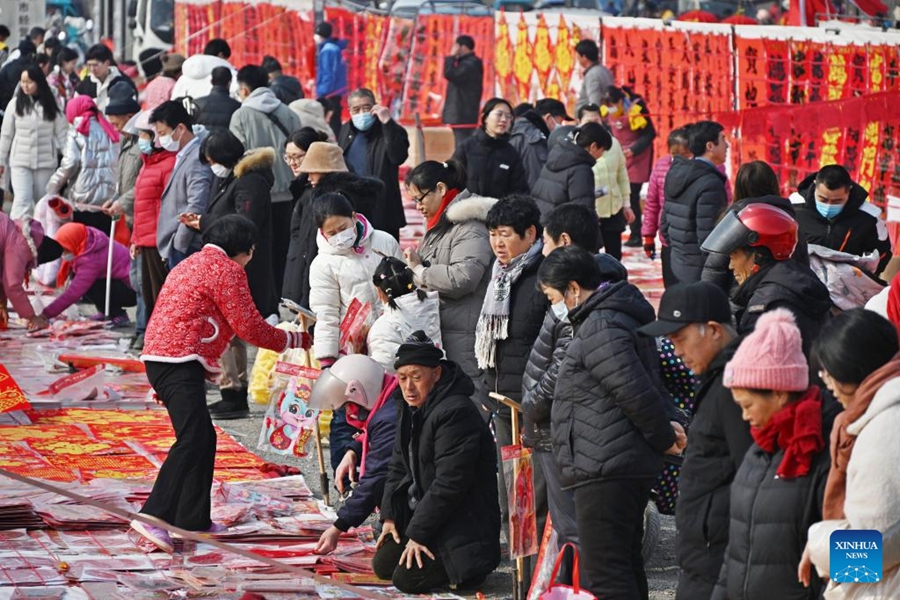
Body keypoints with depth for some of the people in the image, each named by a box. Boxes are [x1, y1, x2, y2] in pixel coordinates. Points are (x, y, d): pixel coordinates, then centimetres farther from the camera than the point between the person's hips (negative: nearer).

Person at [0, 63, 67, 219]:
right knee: (22, 200, -14)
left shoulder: (51, 105, 1)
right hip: (20, 161, -1)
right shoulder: (15, 104, -1)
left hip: (46, 162, 1)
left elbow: (61, 134, 3)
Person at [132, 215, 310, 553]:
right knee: (193, 440, -19)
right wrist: (296, 340, 6)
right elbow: (250, 328, -6)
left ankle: (193, 520, 19)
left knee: (203, 439, 15)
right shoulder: (226, 269, -4)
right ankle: (153, 517, -29)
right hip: (180, 361, -11)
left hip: (159, 356, 11)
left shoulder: (193, 264, 26)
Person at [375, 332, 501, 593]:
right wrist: (389, 515, 5)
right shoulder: (410, 409, 7)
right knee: (383, 566, 4)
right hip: (420, 509, 10)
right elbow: (399, 466, 16)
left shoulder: (456, 413, -25)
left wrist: (418, 533, -22)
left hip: (463, 521, -10)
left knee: (406, 579, -17)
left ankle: (470, 566, 3)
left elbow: (449, 484, -27)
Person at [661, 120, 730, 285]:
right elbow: (708, 239, -22)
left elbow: (665, 225, 15)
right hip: (702, 274, -9)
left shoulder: (676, 173, 8)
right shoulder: (711, 185, -19)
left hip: (678, 266, 9)